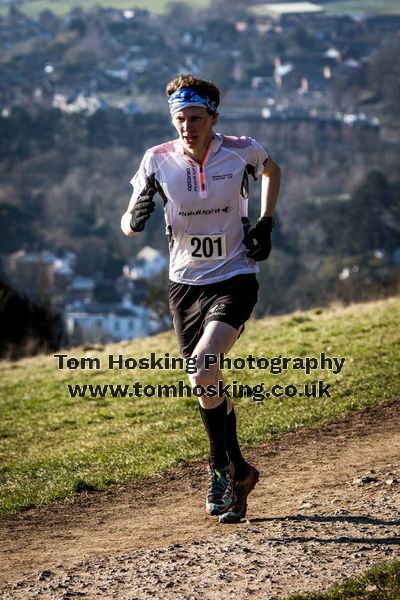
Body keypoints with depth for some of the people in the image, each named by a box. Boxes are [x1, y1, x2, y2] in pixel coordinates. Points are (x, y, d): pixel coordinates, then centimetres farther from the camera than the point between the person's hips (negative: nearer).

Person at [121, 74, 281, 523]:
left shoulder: (241, 151, -9)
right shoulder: (158, 160, -7)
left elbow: (272, 170, 15)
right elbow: (128, 224, -2)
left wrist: (265, 222, 3)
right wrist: (135, 219, -26)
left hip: (234, 279, -3)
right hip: (185, 284, 3)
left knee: (202, 376, -23)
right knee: (210, 387, 10)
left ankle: (224, 468, -3)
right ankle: (236, 473, 30)